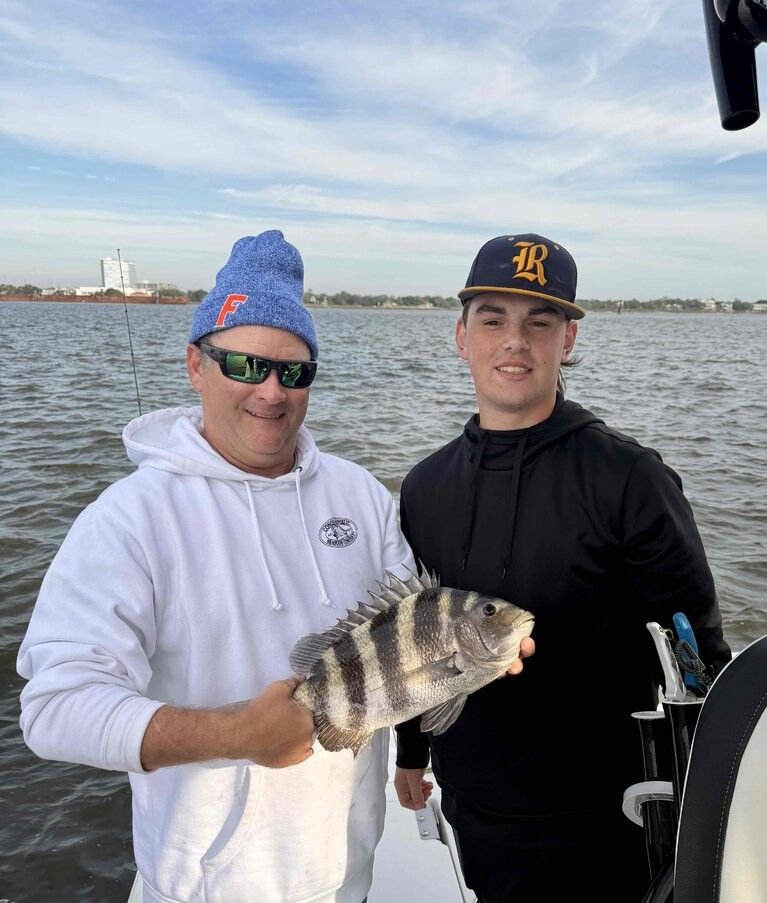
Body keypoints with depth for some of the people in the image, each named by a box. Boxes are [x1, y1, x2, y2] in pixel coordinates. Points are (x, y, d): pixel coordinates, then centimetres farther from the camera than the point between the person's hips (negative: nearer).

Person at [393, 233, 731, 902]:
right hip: (471, 810, 4)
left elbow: (698, 652, -9)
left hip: (595, 822, -4)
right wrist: (411, 752, 15)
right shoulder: (427, 485, -2)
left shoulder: (628, 478, -17)